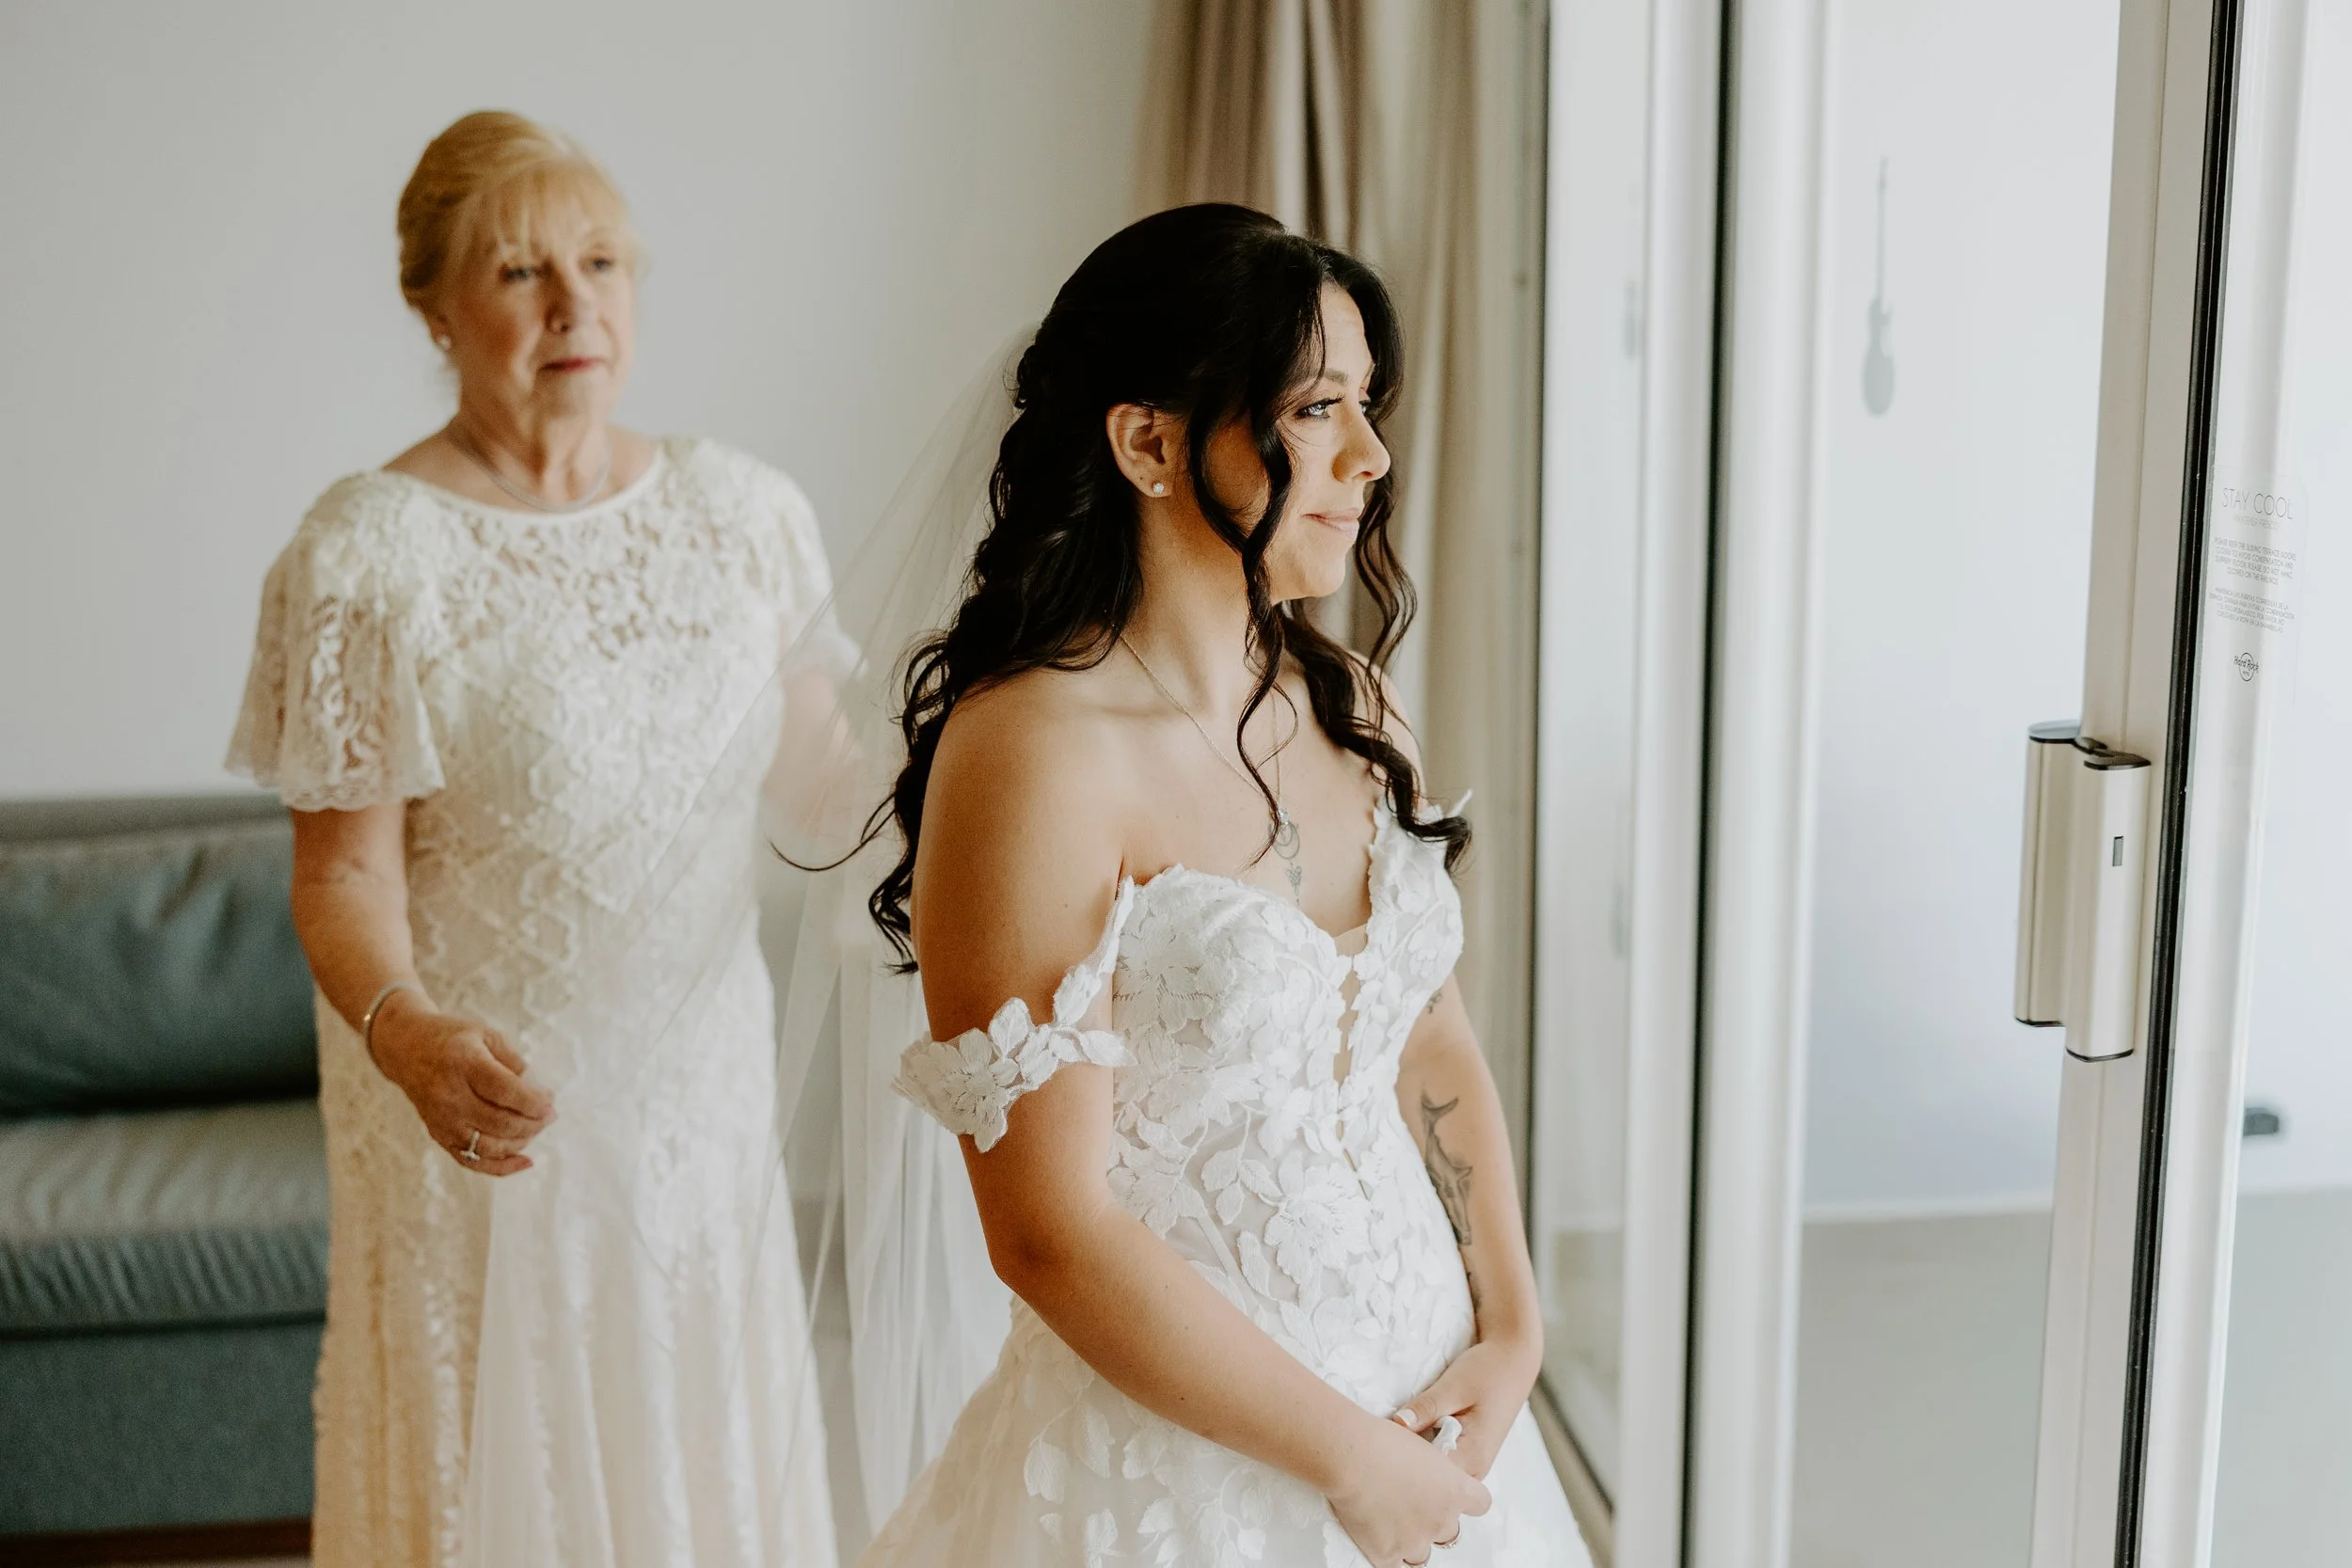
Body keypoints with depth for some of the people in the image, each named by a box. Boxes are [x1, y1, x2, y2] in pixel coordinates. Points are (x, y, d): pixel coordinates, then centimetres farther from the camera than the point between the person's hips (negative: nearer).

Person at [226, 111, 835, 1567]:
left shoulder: (743, 507, 0)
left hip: (704, 1079, 4)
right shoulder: (367, 554, -14)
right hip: (494, 1095, -4)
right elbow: (344, 870, -14)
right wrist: (404, 1030, -32)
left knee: (715, 1450, 17)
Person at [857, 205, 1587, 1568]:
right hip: (1177, 1450, -6)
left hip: (1430, 1401, 7)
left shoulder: (1352, 708, 1)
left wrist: (1513, 1330, -1)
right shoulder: (1034, 752, -20)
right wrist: (1352, 1458, -14)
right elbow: (1053, 1235, -21)